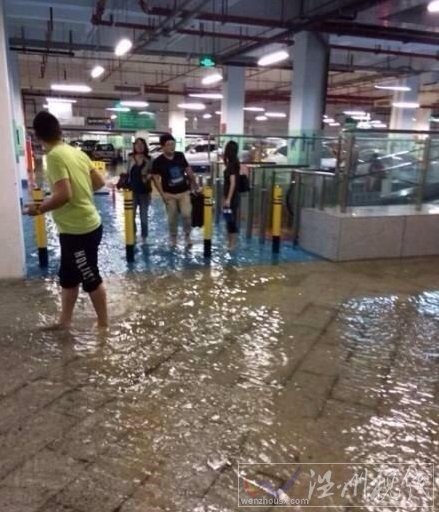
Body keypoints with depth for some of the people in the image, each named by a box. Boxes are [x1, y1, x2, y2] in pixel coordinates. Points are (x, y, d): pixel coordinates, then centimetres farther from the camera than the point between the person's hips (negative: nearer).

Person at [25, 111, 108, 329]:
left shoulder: (54, 156, -18)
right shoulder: (77, 152, 7)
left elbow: (63, 195, -26)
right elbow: (99, 182, 12)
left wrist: (39, 208, -11)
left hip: (79, 230, -9)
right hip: (83, 225, 9)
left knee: (90, 279, 6)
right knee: (68, 276, 20)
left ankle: (103, 325, 22)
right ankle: (64, 321, 35)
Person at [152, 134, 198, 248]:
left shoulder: (180, 156, -1)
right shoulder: (158, 161, -9)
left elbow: (188, 170, 10)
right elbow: (156, 178, -6)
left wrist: (194, 183, 12)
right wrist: (162, 194, -12)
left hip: (184, 192, 1)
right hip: (170, 194, -1)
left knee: (187, 214, -9)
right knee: (172, 218, 6)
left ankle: (187, 236, 12)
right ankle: (173, 238, 25)